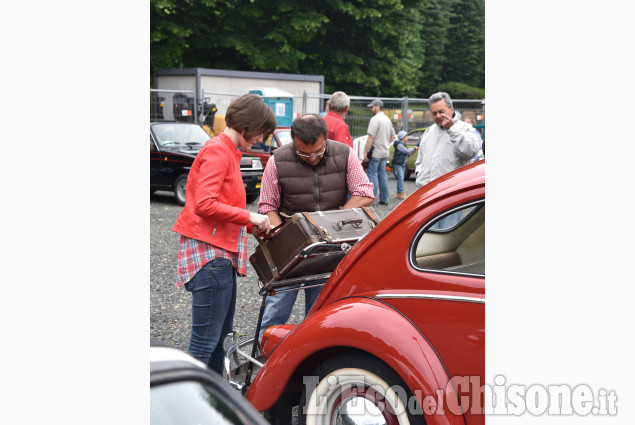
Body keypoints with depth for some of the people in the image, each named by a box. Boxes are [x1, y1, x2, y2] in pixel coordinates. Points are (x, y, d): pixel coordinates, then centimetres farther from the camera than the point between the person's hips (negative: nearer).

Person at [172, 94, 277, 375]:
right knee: (206, 339, -9)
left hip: (222, 252, 10)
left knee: (222, 335, 15)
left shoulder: (228, 151, 19)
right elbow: (204, 204, -22)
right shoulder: (217, 150, -11)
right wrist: (249, 217, -17)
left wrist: (253, 225, 11)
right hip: (209, 252, -10)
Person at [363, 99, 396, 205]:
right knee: (382, 174, 13)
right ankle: (384, 199, 16)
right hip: (385, 152, 9)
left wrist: (365, 152, -18)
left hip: (375, 152, -9)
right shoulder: (387, 119, 14)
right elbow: (393, 136, 21)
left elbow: (371, 137, -21)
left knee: (372, 174, -4)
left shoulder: (375, 119, -15)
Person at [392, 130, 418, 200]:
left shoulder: (402, 144, 19)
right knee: (400, 177, -15)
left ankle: (399, 194, 11)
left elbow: (407, 154, 19)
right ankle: (400, 193, -17)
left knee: (401, 178, 8)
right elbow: (407, 151, -17)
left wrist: (414, 149, 7)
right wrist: (414, 148, -3)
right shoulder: (399, 145, -13)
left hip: (402, 164, 10)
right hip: (397, 163, -10)